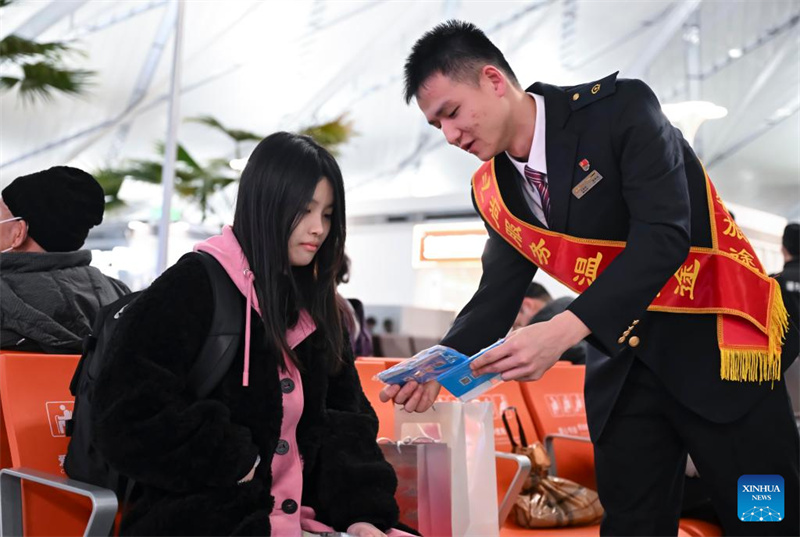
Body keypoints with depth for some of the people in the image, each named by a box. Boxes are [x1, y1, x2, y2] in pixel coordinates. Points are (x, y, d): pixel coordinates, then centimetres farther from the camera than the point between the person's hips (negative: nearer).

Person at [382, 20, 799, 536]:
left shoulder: (621, 108, -16)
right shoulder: (493, 191, 2)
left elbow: (664, 236, -26)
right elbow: (499, 291, 4)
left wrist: (564, 331, -36)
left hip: (716, 341, -5)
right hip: (625, 362, 5)